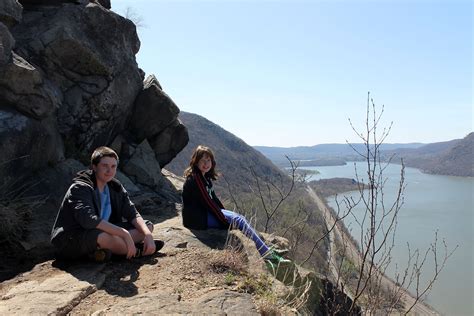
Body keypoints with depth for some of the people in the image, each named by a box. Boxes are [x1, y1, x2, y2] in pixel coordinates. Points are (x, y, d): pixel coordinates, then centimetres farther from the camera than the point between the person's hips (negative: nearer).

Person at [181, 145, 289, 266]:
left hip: (206, 212, 9)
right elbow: (207, 202, -21)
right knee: (237, 220, -17)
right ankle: (267, 254, -15)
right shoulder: (195, 178, -19)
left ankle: (267, 250, 1)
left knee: (238, 218, -1)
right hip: (198, 219, -9)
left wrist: (226, 213, 7)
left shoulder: (204, 176, 11)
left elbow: (213, 197, 15)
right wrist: (226, 222, -17)